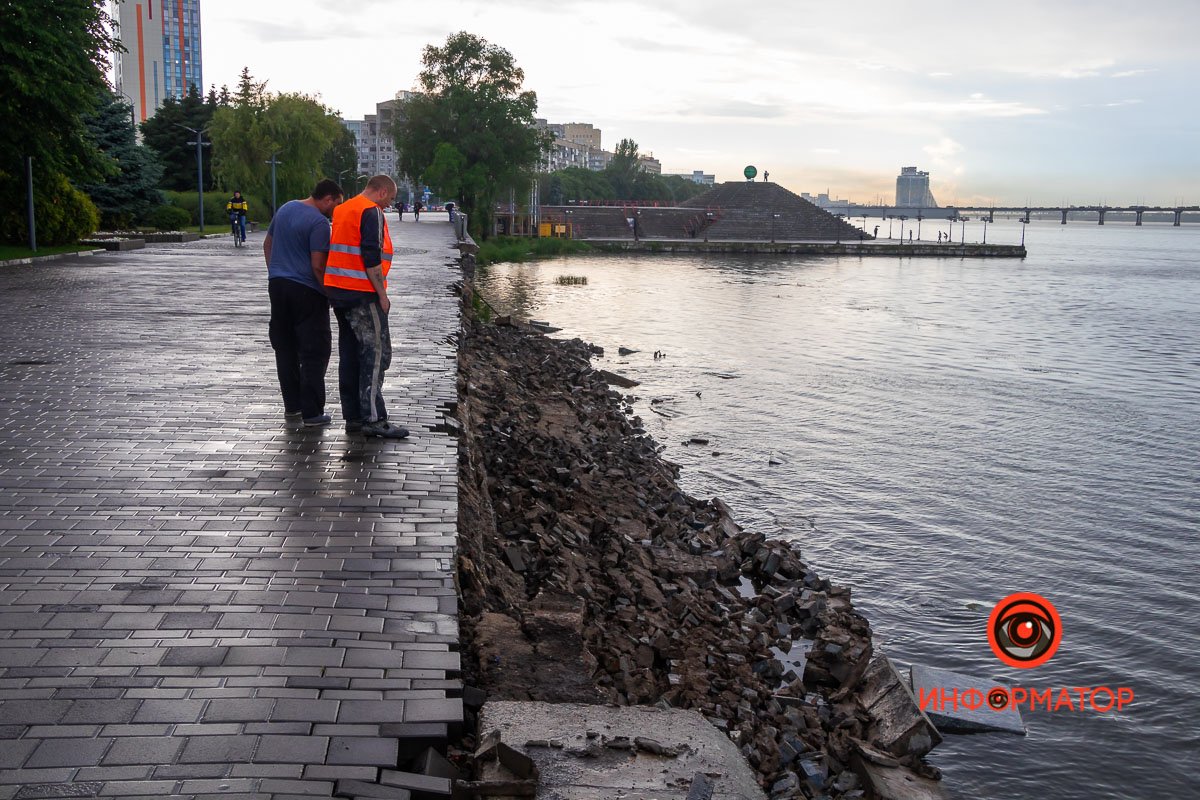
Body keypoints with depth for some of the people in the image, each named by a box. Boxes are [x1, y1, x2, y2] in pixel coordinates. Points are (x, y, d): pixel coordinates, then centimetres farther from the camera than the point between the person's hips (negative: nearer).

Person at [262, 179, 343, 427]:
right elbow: (318, 266, -18)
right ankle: (312, 413, -1)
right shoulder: (319, 222, -15)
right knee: (315, 352, -1)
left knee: (285, 349, 13)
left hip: (277, 285, 8)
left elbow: (267, 244, 19)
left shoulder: (285, 208, 10)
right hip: (306, 291, -8)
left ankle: (292, 406, 19)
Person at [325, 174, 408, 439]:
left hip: (337, 289, 9)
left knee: (350, 353, 11)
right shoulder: (372, 212, -11)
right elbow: (372, 256, -20)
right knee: (376, 353, -6)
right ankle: (373, 418, -8)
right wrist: (382, 295, -15)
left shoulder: (342, 210, 18)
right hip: (362, 293, -9)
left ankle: (353, 416, 14)